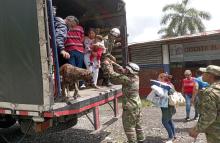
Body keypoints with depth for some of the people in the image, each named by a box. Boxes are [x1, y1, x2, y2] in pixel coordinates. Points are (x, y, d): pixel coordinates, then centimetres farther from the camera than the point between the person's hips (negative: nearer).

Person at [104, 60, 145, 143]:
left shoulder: (128, 79, -23)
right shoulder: (135, 77, 1)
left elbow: (114, 76, -17)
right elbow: (121, 70, 9)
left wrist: (108, 65, -6)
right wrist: (113, 63, 8)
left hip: (130, 107, -9)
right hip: (137, 105, 9)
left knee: (129, 127, 5)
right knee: (137, 124, 20)